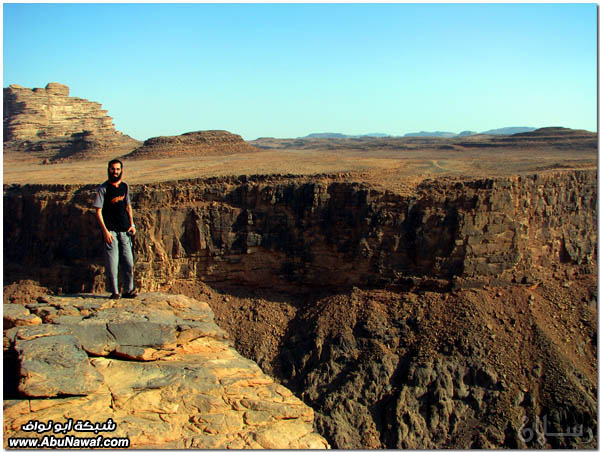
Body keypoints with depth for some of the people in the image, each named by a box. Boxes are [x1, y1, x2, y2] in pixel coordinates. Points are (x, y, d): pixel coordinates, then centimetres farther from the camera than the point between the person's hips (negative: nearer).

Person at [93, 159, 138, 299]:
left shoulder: (125, 186, 10)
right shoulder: (103, 188, -4)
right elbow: (98, 211, -6)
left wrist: (131, 224, 11)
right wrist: (105, 231, -13)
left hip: (125, 230, 4)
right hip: (110, 230, -4)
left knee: (129, 262, 3)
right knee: (112, 262, -3)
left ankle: (128, 290, 14)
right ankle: (114, 292, 7)